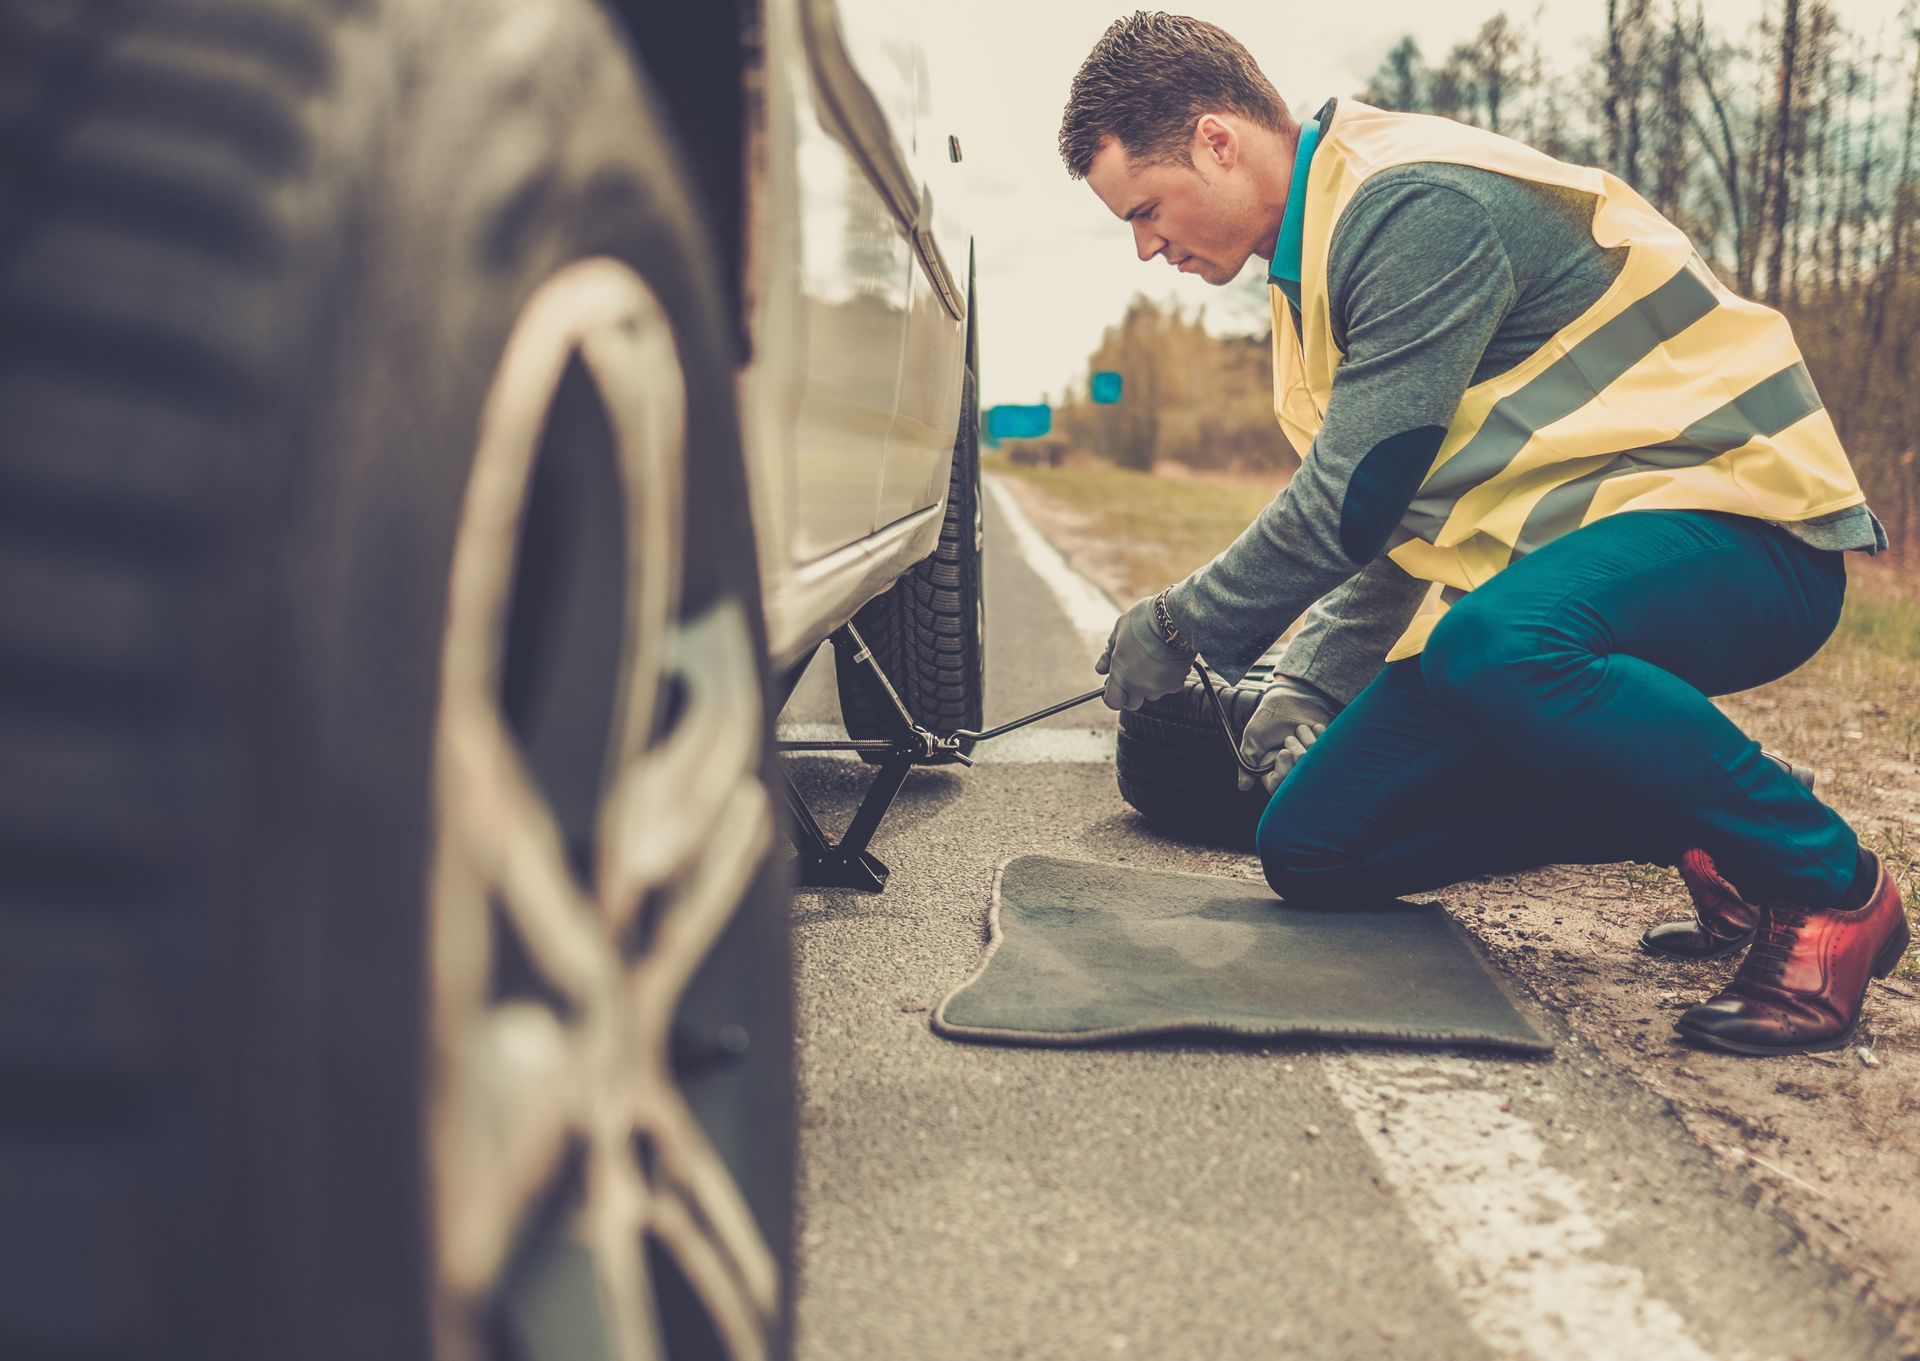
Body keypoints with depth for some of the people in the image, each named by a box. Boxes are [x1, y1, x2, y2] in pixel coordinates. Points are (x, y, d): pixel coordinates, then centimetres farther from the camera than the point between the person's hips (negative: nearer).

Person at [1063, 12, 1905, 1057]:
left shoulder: (1419, 205, -18)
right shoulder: (1324, 251, 15)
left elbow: (1353, 499, -20)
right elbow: (1396, 516, 22)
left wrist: (1182, 628, -6)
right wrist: (1310, 685, 13)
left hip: (1734, 515, -9)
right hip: (1536, 560, 9)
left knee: (1492, 647, -42)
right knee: (1310, 848, 0)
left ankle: (1828, 888, -18)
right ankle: (1703, 836, 8)